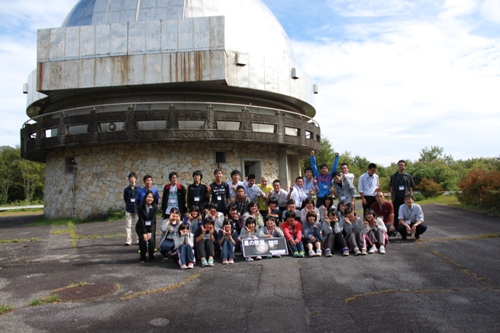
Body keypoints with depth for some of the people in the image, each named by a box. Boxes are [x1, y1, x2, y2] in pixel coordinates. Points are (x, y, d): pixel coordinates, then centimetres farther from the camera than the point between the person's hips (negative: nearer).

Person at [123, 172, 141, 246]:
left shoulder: (139, 189, -2)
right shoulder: (126, 189, 1)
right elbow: (125, 199, 8)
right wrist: (129, 203, -1)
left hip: (137, 209, 0)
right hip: (129, 210, 1)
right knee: (128, 226, 1)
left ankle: (139, 240, 16)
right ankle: (128, 241, 6)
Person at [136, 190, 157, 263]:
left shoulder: (155, 207, -10)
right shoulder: (141, 207, -14)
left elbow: (153, 220, -12)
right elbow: (141, 220, -15)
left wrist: (150, 232, -19)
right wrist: (144, 233, -19)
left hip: (151, 226, 1)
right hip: (141, 227, -1)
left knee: (151, 240, -20)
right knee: (143, 240, -21)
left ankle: (151, 257, 4)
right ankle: (142, 257, 3)